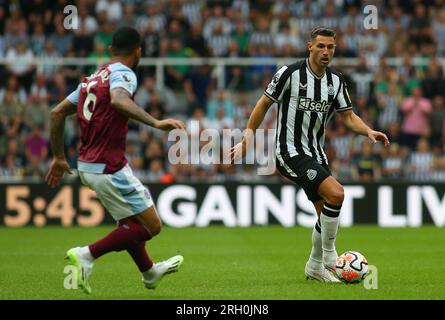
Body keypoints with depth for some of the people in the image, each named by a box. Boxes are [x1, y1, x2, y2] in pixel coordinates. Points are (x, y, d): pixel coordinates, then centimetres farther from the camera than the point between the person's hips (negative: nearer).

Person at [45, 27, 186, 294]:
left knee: (133, 220, 26)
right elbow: (119, 100, -35)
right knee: (151, 226, -3)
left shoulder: (93, 78, 14)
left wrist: (59, 158, 26)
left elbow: (57, 113, 18)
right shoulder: (123, 73, -11)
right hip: (109, 168, -9)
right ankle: (87, 255, -11)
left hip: (87, 166, 9)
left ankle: (149, 271, 41)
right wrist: (156, 123, -44)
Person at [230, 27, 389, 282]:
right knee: (336, 193, -24)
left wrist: (368, 131, -11)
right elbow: (264, 103, -2)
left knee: (328, 215, 9)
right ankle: (329, 254, -10)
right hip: (290, 152, -7)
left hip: (316, 154, 7)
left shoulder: (336, 80, 5)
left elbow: (348, 116, 8)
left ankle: (315, 266, 29)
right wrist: (248, 138, -1)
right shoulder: (290, 73, -12)